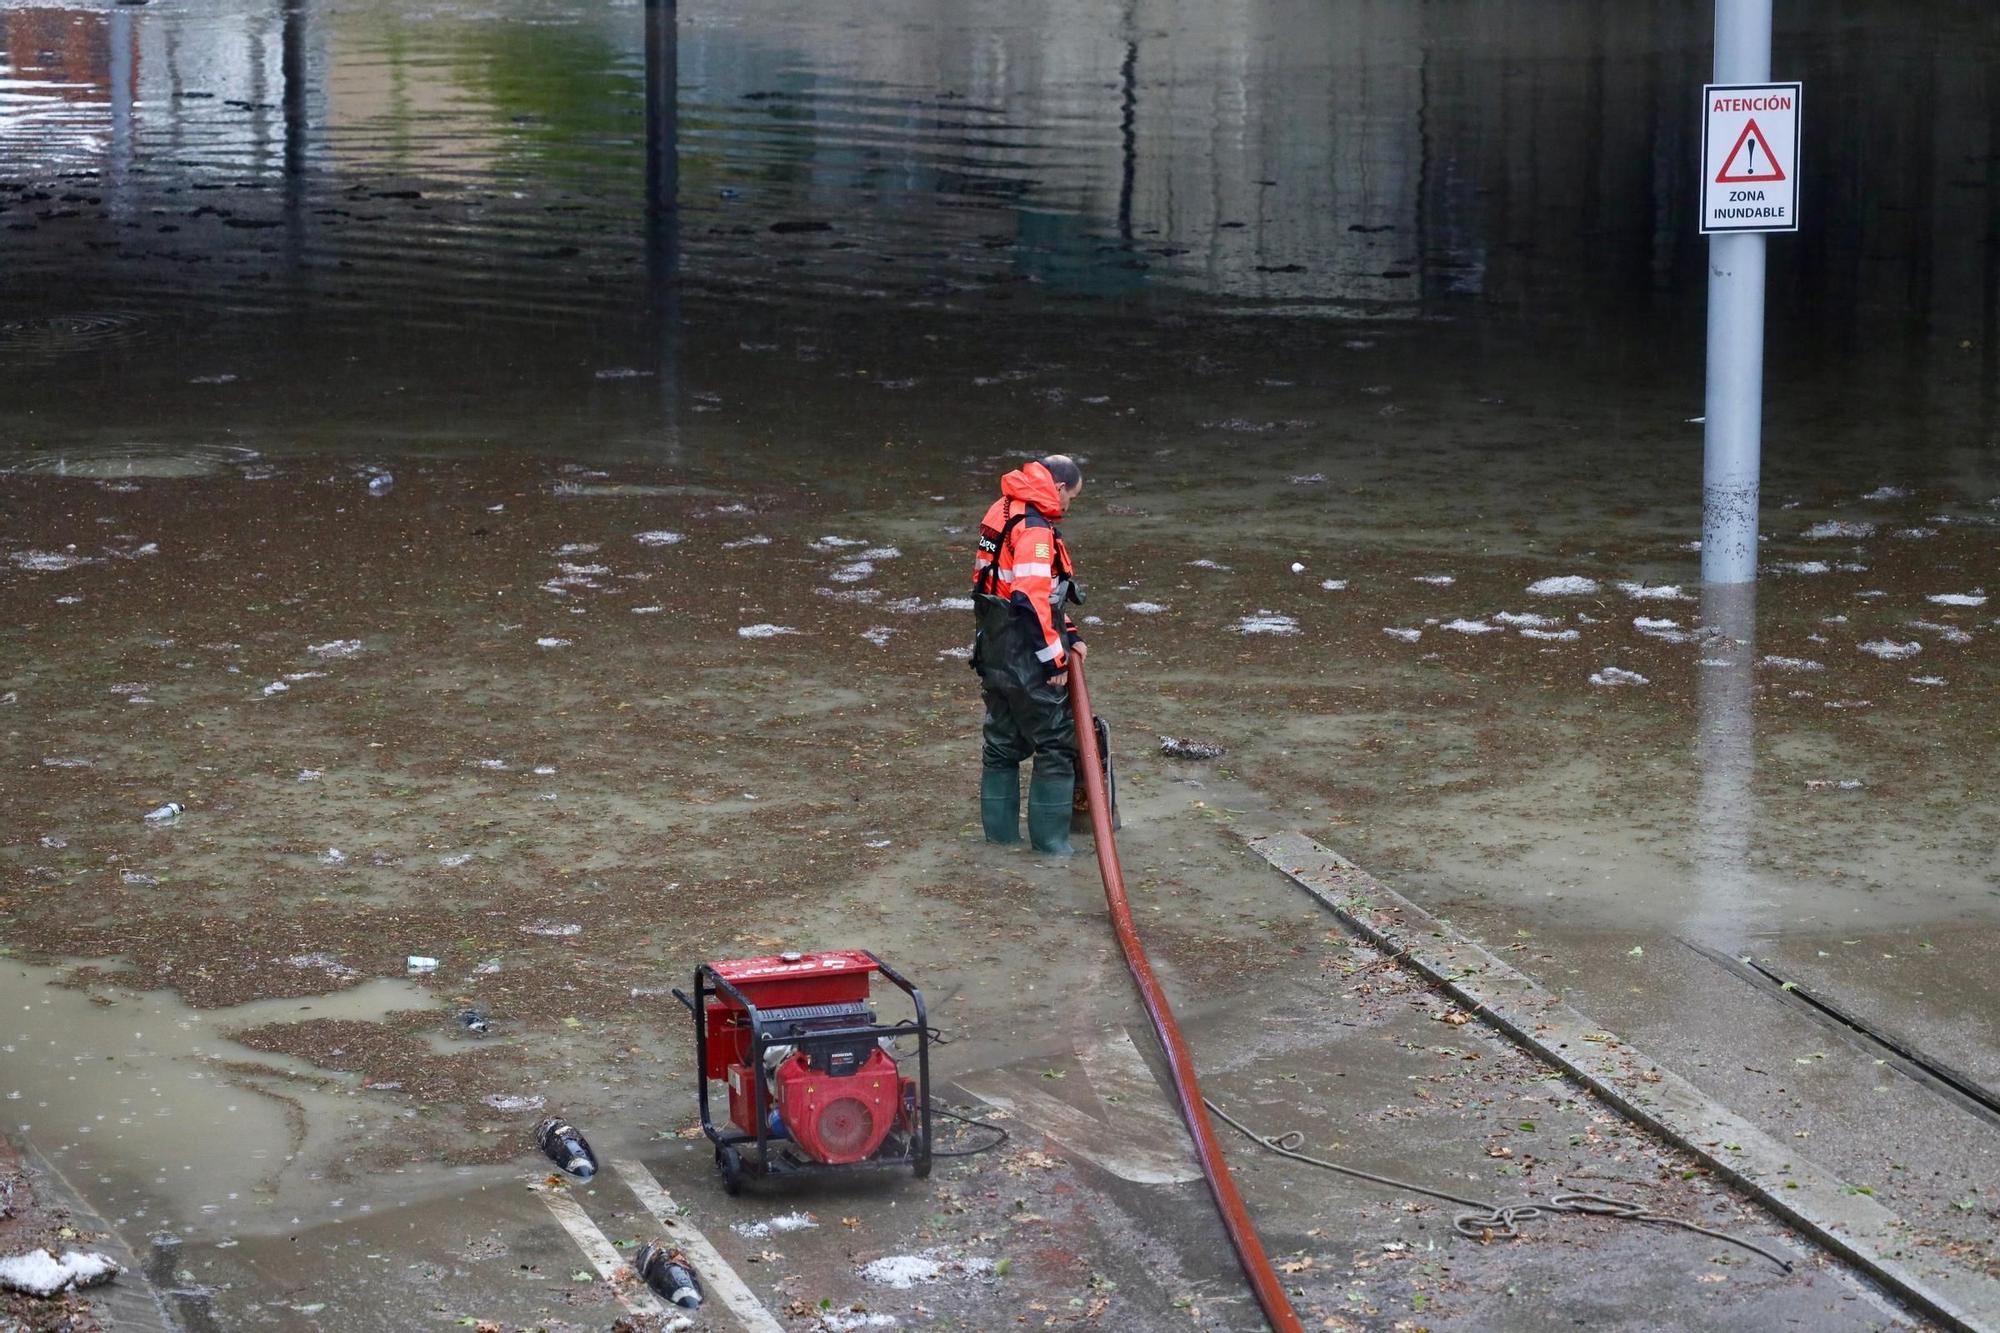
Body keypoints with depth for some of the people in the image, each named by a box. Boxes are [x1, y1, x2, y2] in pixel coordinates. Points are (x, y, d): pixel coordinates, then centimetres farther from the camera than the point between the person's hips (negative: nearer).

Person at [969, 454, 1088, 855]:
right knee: (1056, 746, 2)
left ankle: (1000, 832, 26)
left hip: (994, 653, 9)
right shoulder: (1034, 529, -20)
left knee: (1002, 744, 18)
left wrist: (1067, 634, 15)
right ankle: (1049, 838, 7)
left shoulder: (1003, 512, 12)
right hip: (1027, 660, -9)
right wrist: (1055, 657, -19)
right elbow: (1032, 600, -27)